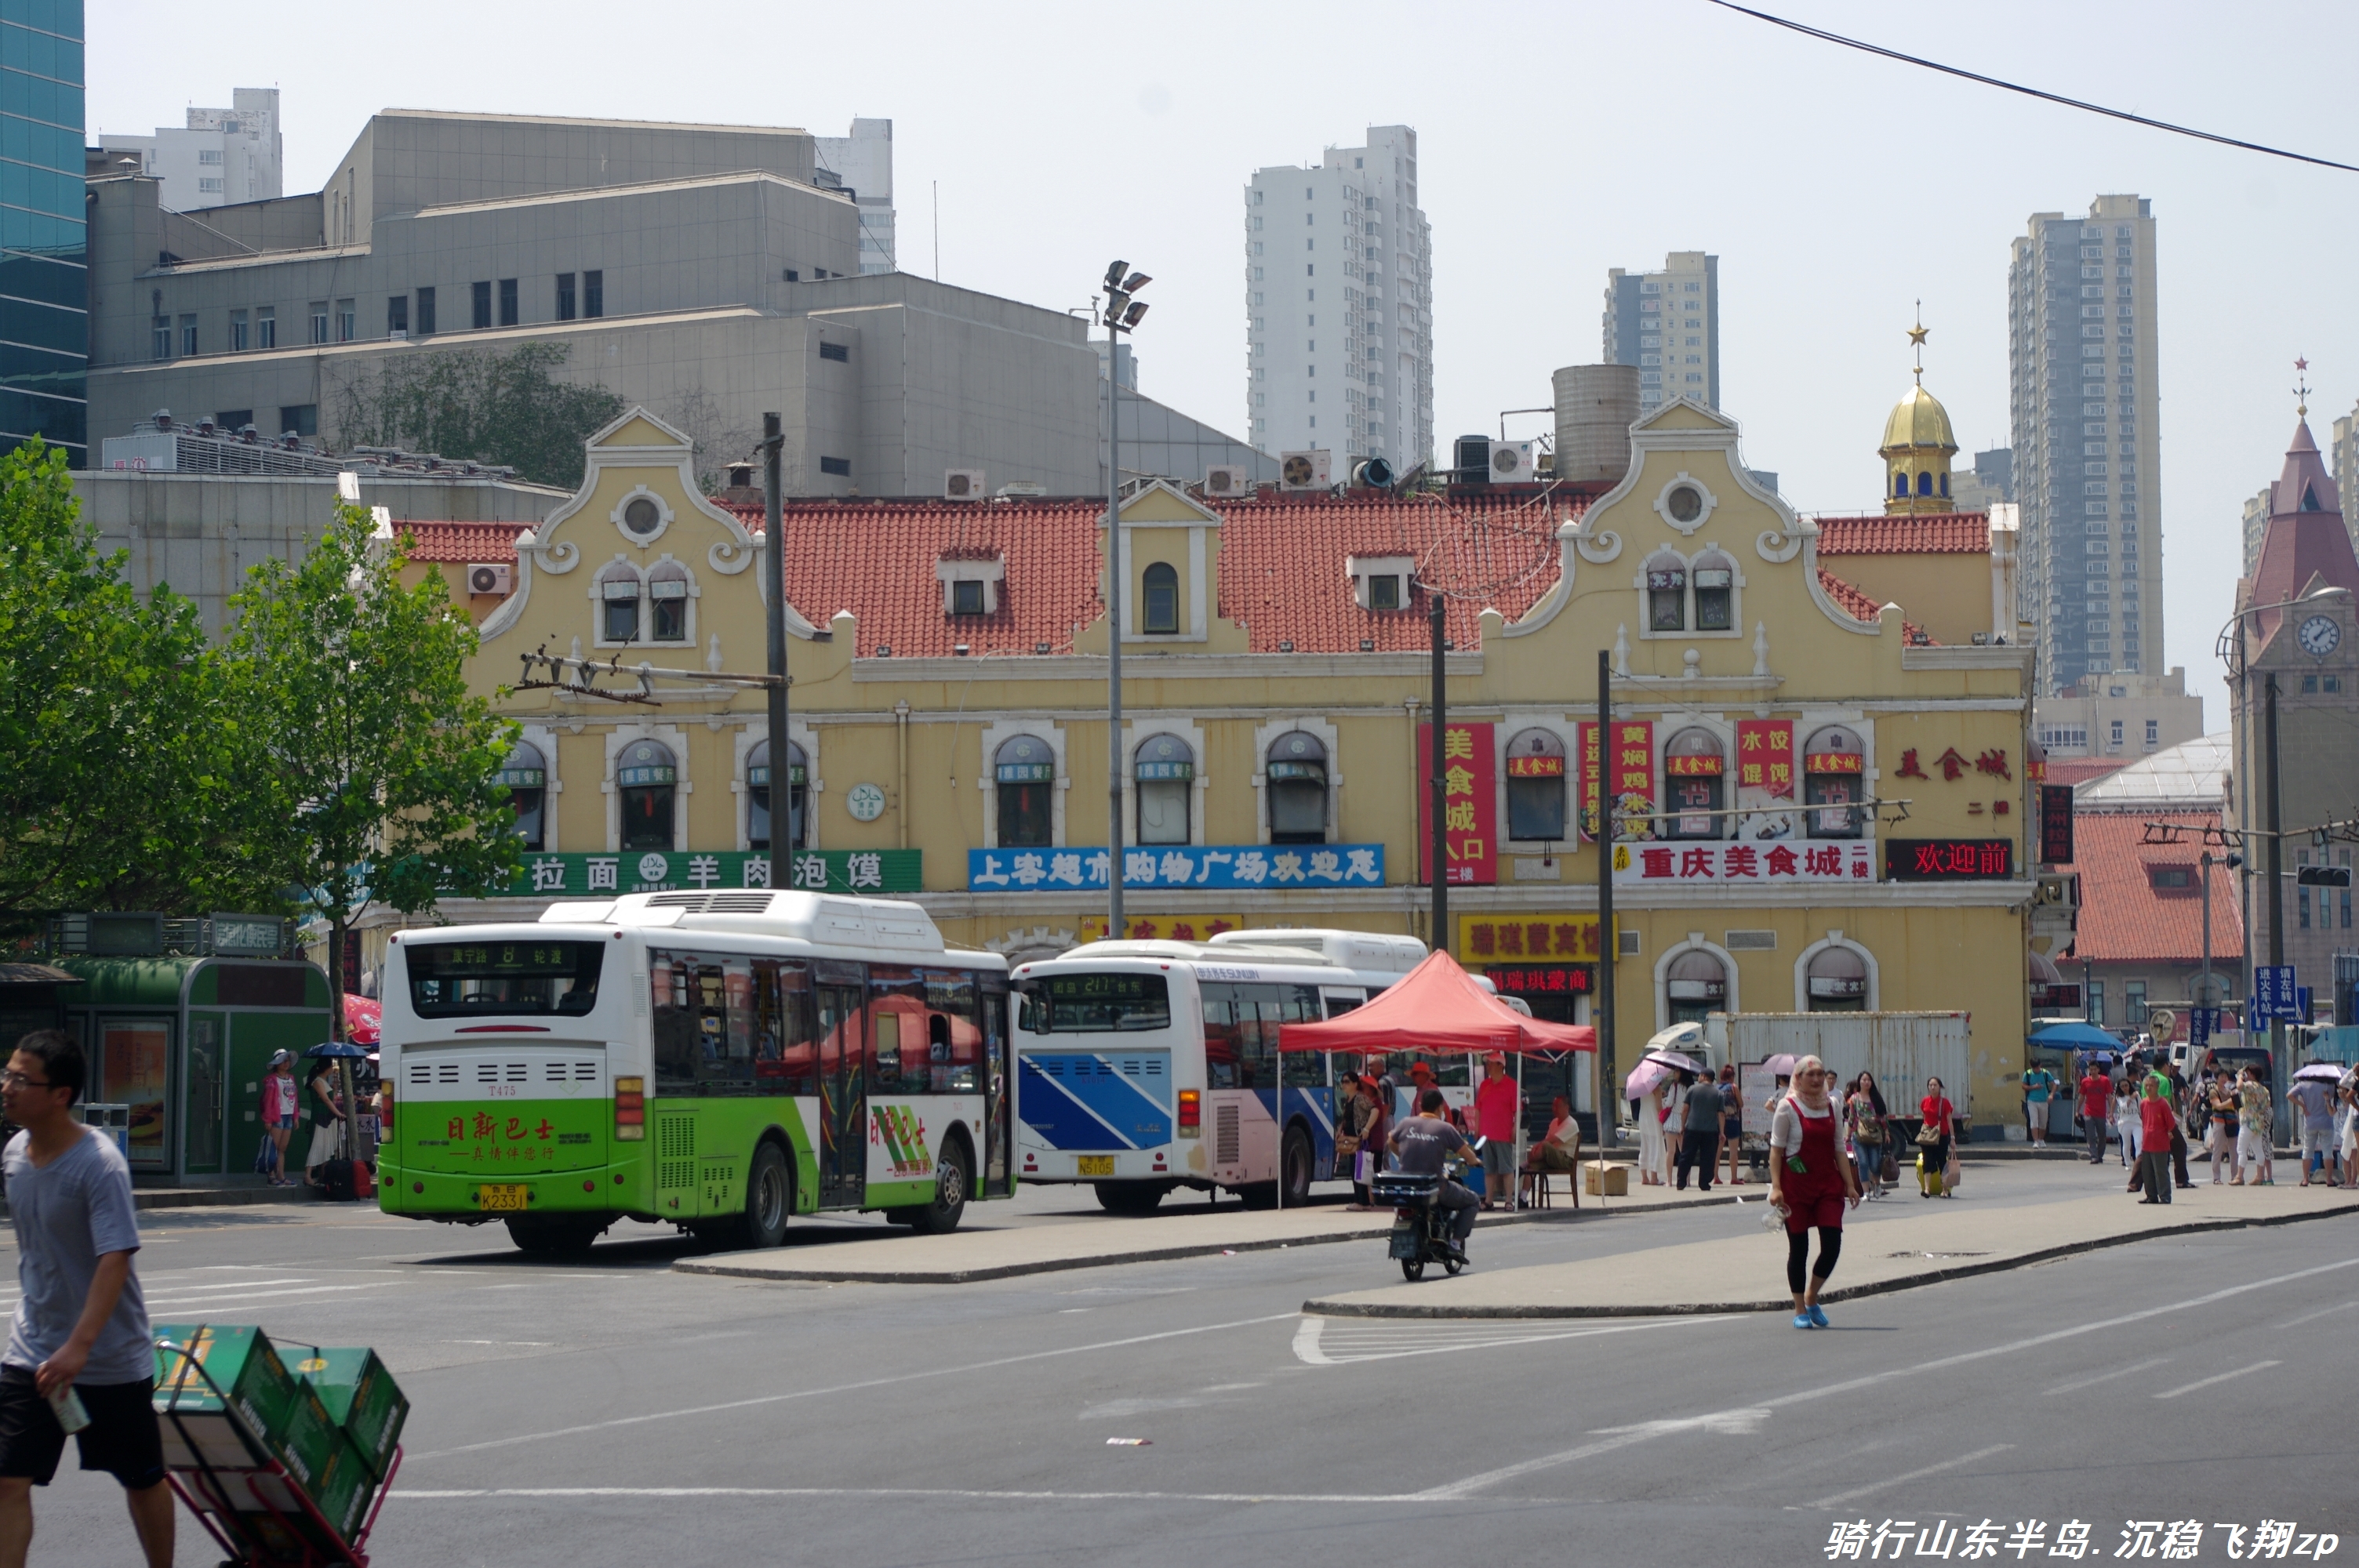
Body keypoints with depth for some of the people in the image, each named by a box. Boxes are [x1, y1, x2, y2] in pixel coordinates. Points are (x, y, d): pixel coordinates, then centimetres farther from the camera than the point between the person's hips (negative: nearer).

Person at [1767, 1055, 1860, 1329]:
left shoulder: (1832, 1106, 9)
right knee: (1798, 1248, 1)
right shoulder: (1788, 1107, -5)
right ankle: (1800, 1310, 13)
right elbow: (1776, 1149, -7)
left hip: (1828, 1184, 4)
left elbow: (1839, 1149, 13)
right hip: (1796, 1185, -4)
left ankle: (1812, 1298, 16)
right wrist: (1776, 1187, -15)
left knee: (1832, 1245, -6)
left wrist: (1850, 1184, 8)